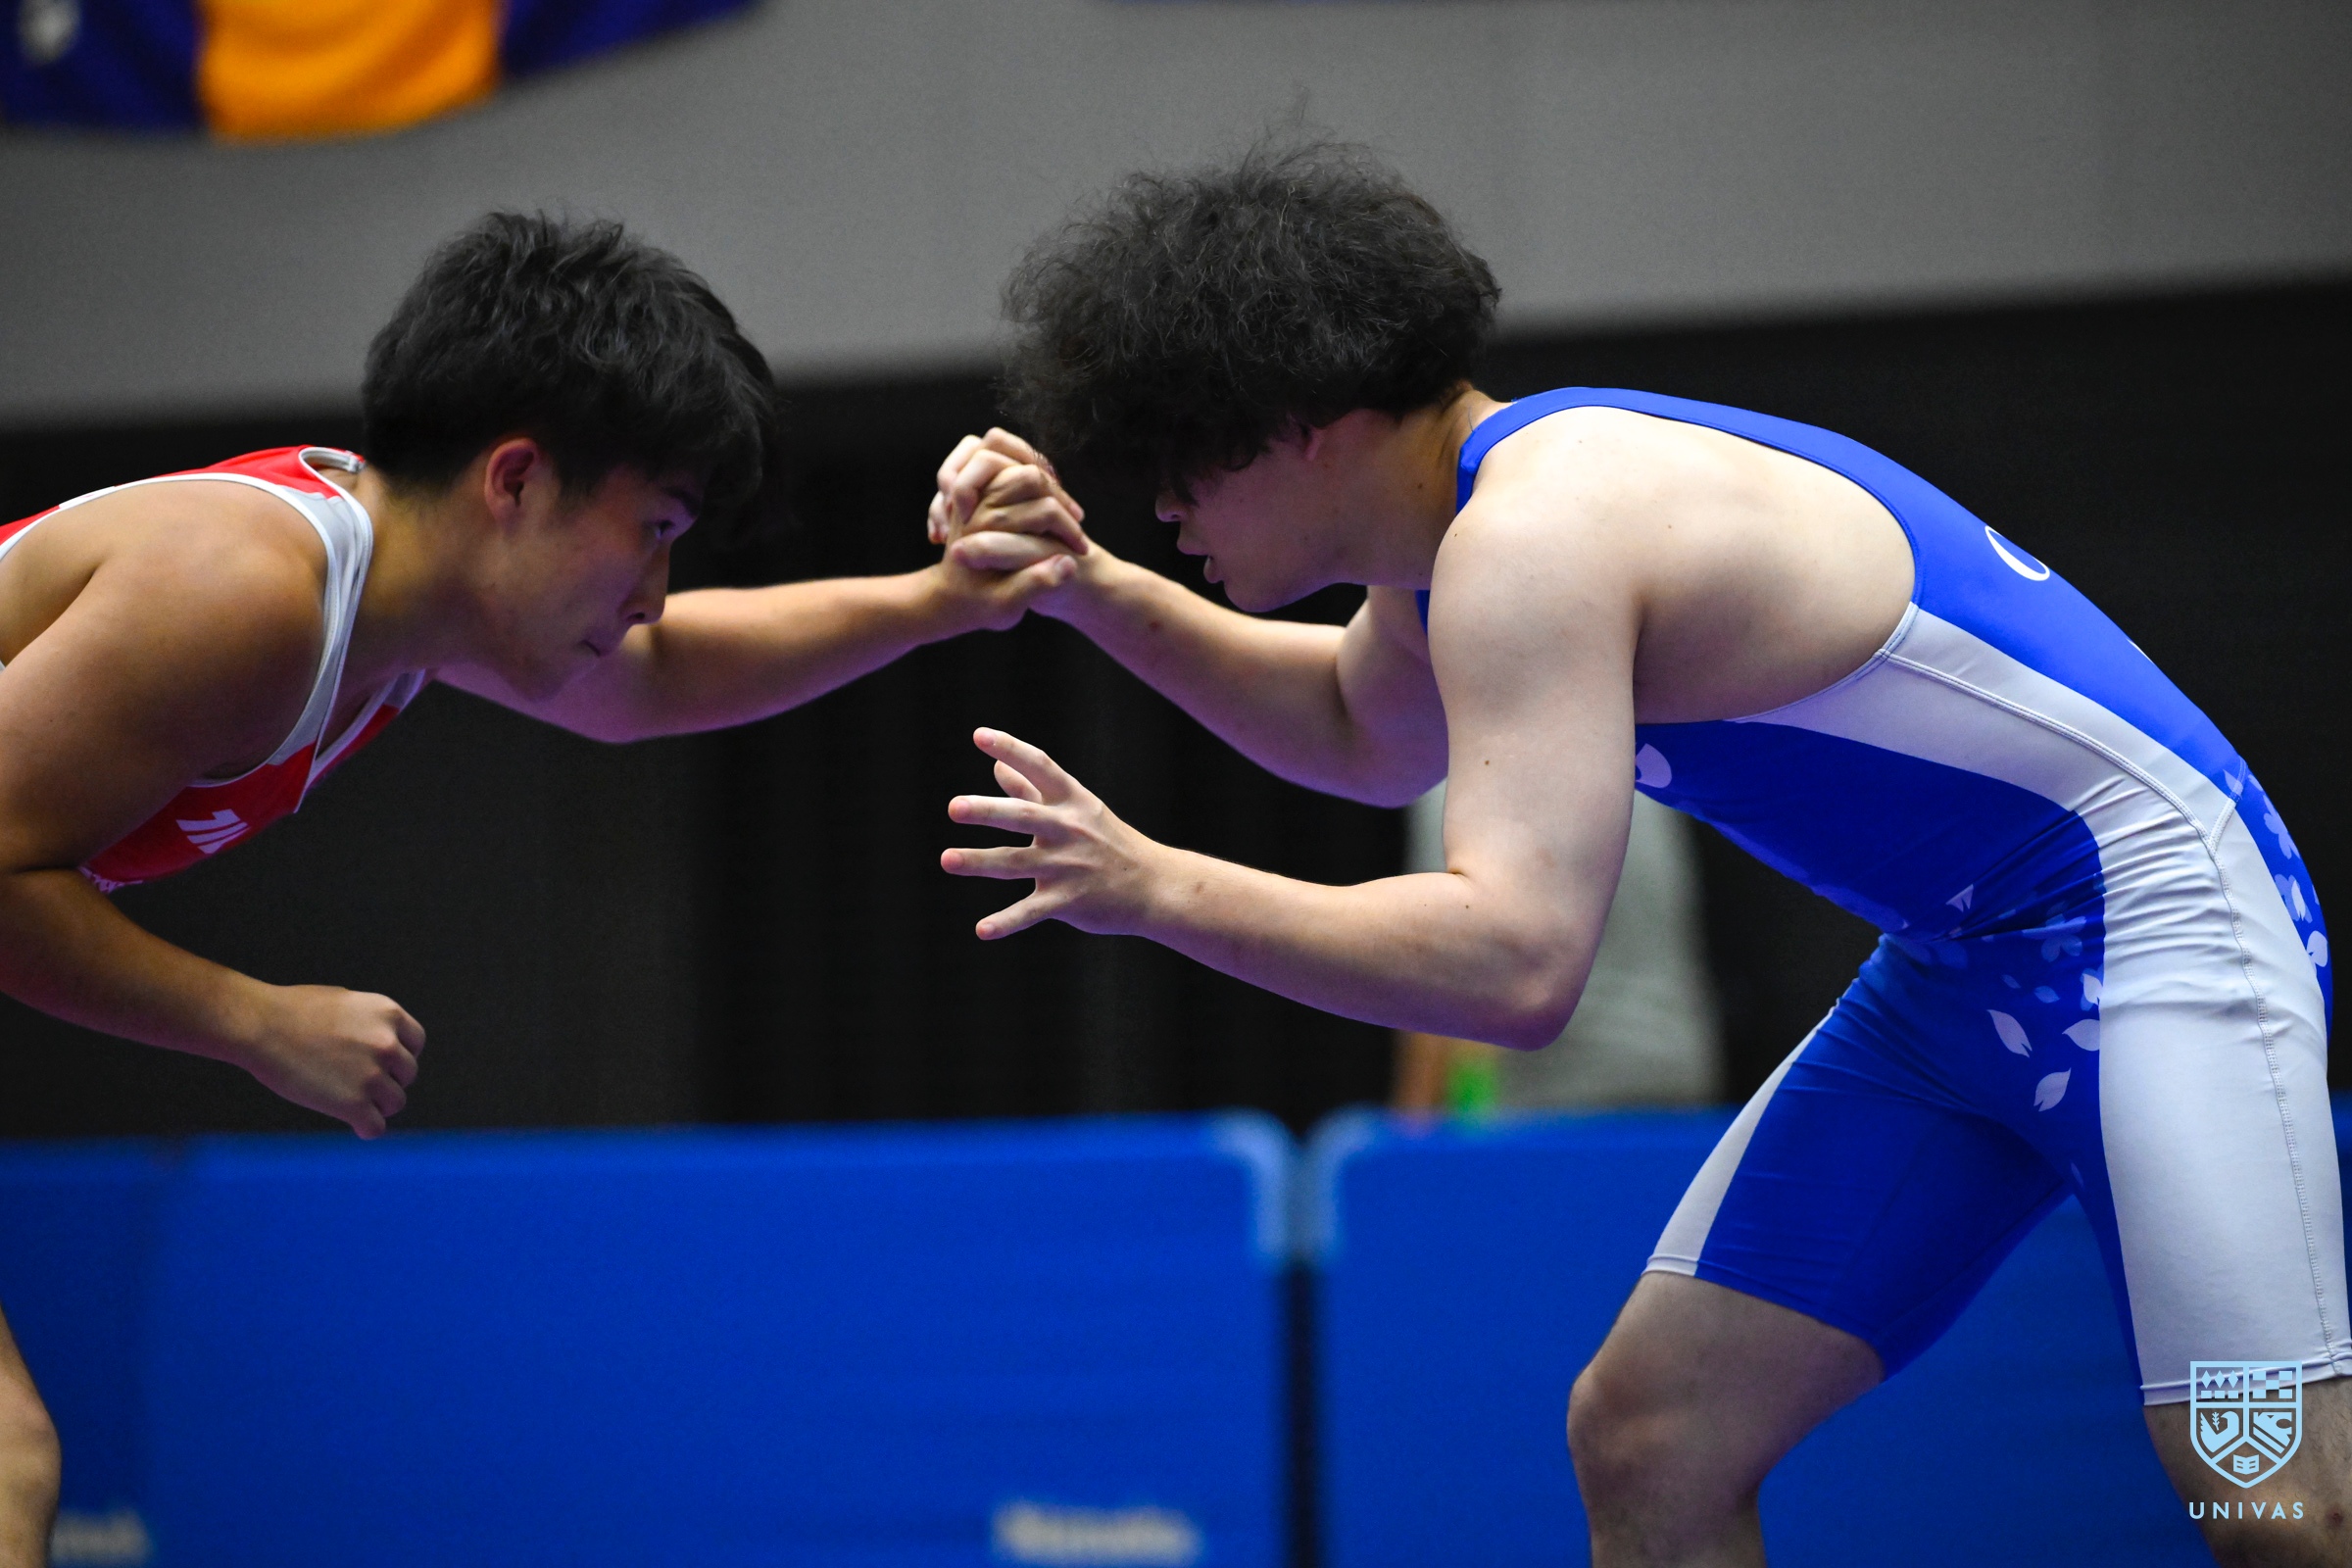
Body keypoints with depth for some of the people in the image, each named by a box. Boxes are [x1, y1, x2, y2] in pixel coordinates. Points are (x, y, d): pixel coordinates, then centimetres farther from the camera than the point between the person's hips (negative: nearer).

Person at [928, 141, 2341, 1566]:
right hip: (1962, 963, 10)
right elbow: (1367, 736, 31)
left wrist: (1153, 886, -26)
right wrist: (1093, 592, 17)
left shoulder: (1537, 535, -22)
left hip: (2146, 905, -10)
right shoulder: (1479, 502, 8)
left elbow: (1517, 963, -32)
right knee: (1646, 1442, 4)